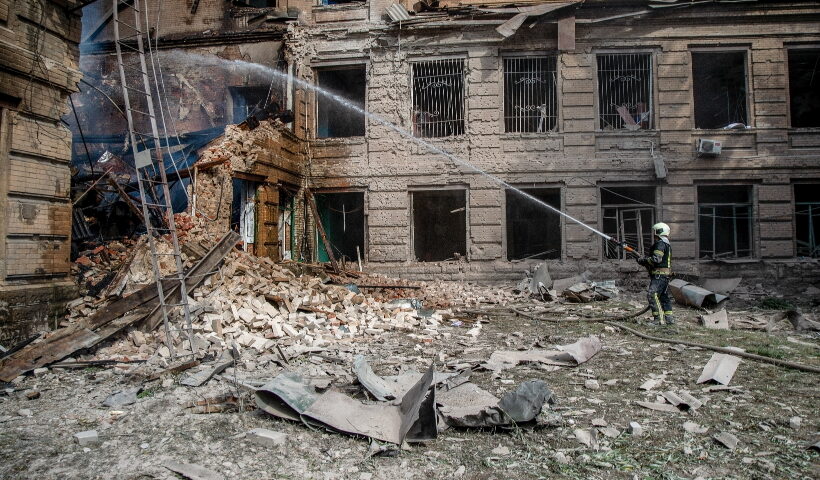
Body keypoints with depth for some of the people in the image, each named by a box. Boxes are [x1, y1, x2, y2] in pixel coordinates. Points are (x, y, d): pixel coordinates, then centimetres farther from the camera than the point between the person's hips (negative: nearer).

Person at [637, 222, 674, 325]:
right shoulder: (667, 245, 22)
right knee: (664, 296, 17)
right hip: (666, 275, 11)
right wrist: (646, 261, 17)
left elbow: (656, 259, -22)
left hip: (659, 274, -11)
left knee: (652, 295, -15)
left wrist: (643, 260, -9)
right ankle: (669, 317, 21)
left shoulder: (660, 244, -12)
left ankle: (659, 318, -18)